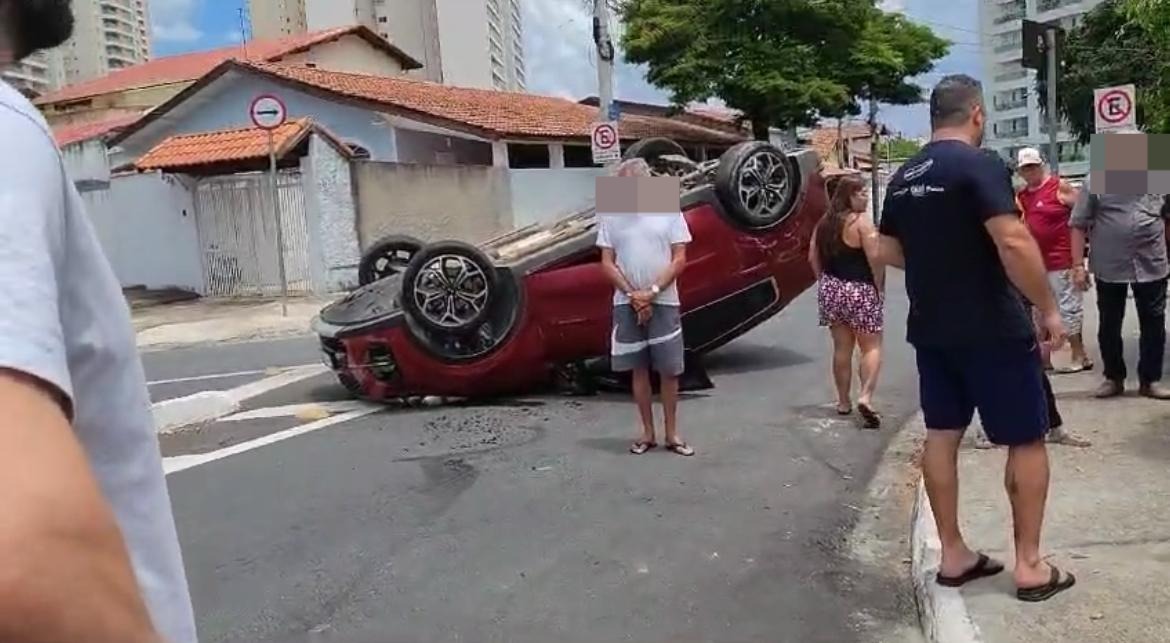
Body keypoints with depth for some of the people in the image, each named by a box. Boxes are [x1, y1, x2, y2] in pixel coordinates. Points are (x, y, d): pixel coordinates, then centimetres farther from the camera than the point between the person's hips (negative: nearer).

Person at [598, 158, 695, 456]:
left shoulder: (669, 211, -2)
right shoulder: (610, 215, 1)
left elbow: (679, 259, -4)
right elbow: (607, 263, 0)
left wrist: (652, 292, -13)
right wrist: (633, 295, -10)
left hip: (664, 302, -1)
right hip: (627, 303, 1)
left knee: (669, 370, 2)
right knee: (638, 369, 8)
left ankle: (672, 434, 13)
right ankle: (648, 432, 18)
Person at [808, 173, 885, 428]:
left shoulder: (824, 223, 9)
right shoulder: (861, 222, -12)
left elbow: (813, 258, 11)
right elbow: (875, 259, -18)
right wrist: (880, 287, -7)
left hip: (831, 290, 6)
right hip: (860, 291, -6)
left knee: (842, 347, 14)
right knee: (872, 346, 3)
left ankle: (843, 402, 21)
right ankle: (865, 397, -14)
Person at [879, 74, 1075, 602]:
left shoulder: (903, 178, 8)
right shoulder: (979, 165, -15)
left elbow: (888, 251, 16)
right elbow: (1014, 243, -24)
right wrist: (1049, 310, -14)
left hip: (930, 328, 7)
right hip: (993, 329, -7)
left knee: (941, 435, 12)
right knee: (1026, 441, 5)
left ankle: (953, 555, 19)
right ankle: (1030, 565, 11)